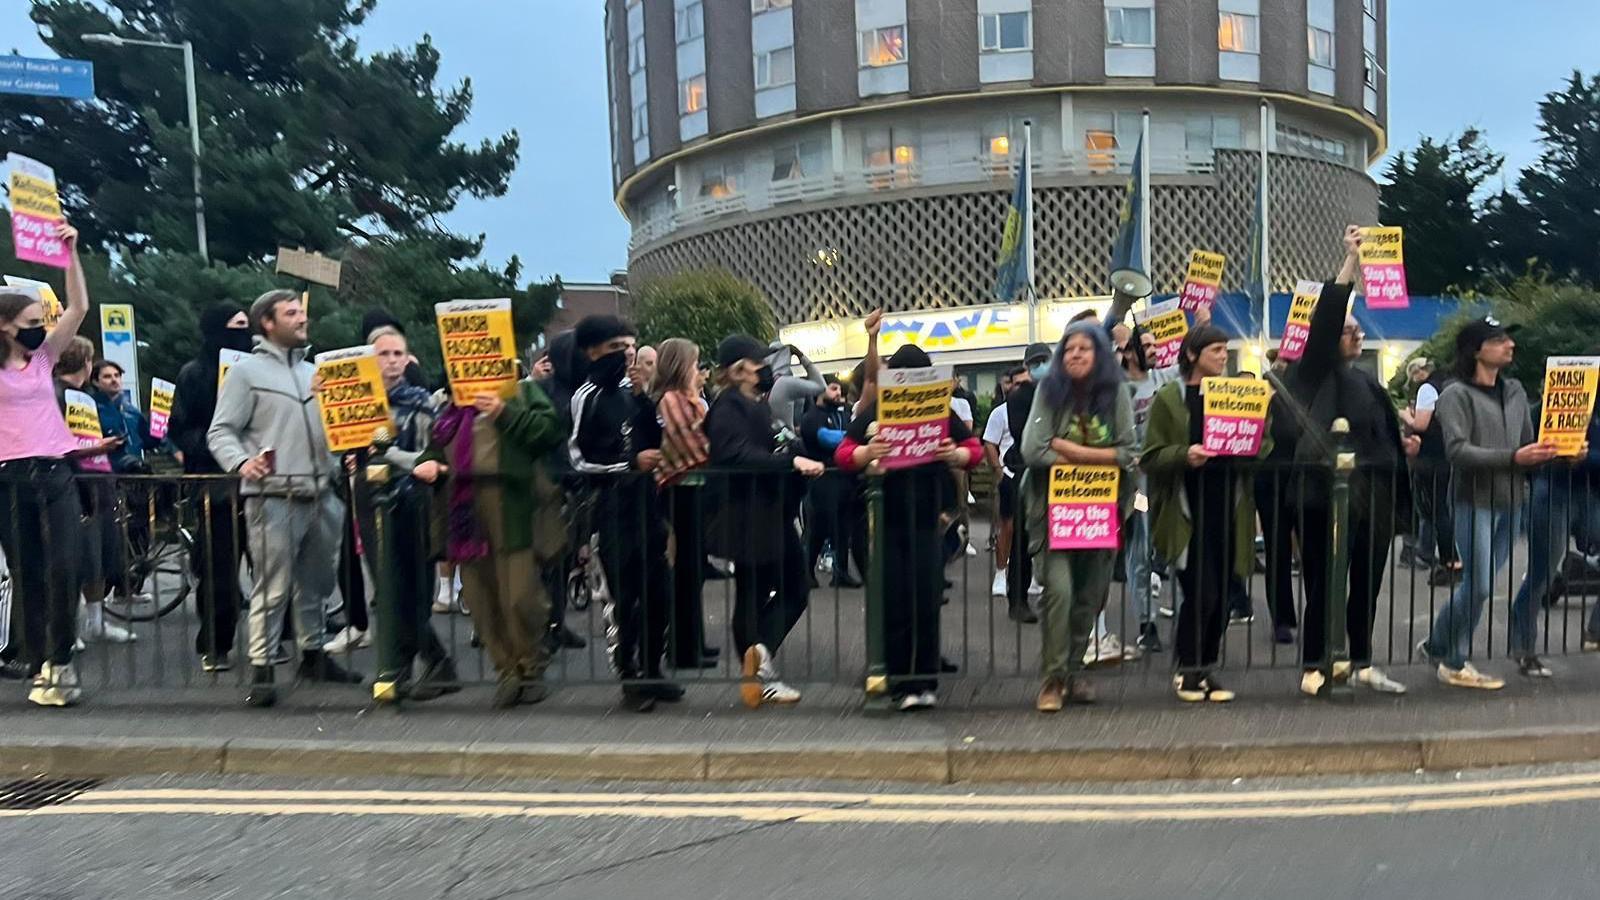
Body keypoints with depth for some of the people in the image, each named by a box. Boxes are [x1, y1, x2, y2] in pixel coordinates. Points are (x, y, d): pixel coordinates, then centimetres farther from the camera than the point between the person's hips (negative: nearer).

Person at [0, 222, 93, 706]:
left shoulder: (44, 357, 9)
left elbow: (78, 308, 4)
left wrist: (71, 252, -3)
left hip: (56, 472, 2)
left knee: (63, 568, -6)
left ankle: (60, 660, 6)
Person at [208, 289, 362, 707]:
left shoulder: (315, 372, 21)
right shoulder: (247, 370, 3)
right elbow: (220, 432, -3)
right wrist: (241, 462, -21)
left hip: (321, 495, 6)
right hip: (273, 497, -6)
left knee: (316, 583, 13)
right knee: (272, 588, -7)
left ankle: (313, 654, 26)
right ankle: (261, 670, 0)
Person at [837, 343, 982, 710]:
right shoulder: (874, 413, 5)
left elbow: (975, 450, 9)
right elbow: (842, 455, 1)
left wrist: (956, 454, -14)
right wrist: (867, 452, -22)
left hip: (928, 518, 1)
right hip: (888, 518, 0)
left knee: (927, 600, 0)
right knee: (895, 602, 0)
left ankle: (925, 681, 10)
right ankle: (901, 682, 9)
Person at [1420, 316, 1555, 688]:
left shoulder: (1516, 391, 13)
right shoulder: (1457, 395, -7)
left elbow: (1528, 446, 16)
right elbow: (1457, 451, -17)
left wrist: (1549, 452, -5)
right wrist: (1512, 457, -25)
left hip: (1513, 500, 6)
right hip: (1476, 501, -6)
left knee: (1477, 584, 10)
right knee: (1479, 585, -5)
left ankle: (1438, 645, 24)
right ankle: (1454, 663, 10)